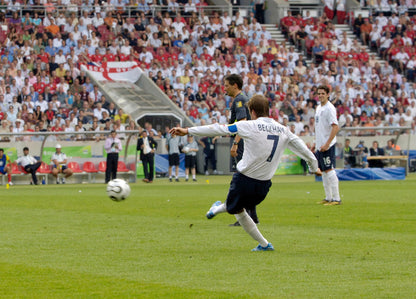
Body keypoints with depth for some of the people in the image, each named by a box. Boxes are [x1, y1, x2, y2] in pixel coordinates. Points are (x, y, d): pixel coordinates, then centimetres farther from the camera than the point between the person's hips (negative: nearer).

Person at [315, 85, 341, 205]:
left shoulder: (329, 108, -13)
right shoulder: (319, 108, 16)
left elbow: (335, 127, -21)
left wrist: (327, 144, -24)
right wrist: (317, 142, 22)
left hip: (327, 146, -9)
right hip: (320, 145, 9)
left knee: (329, 170, -11)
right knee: (323, 171, 12)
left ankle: (336, 198, -10)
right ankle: (328, 197, 19)